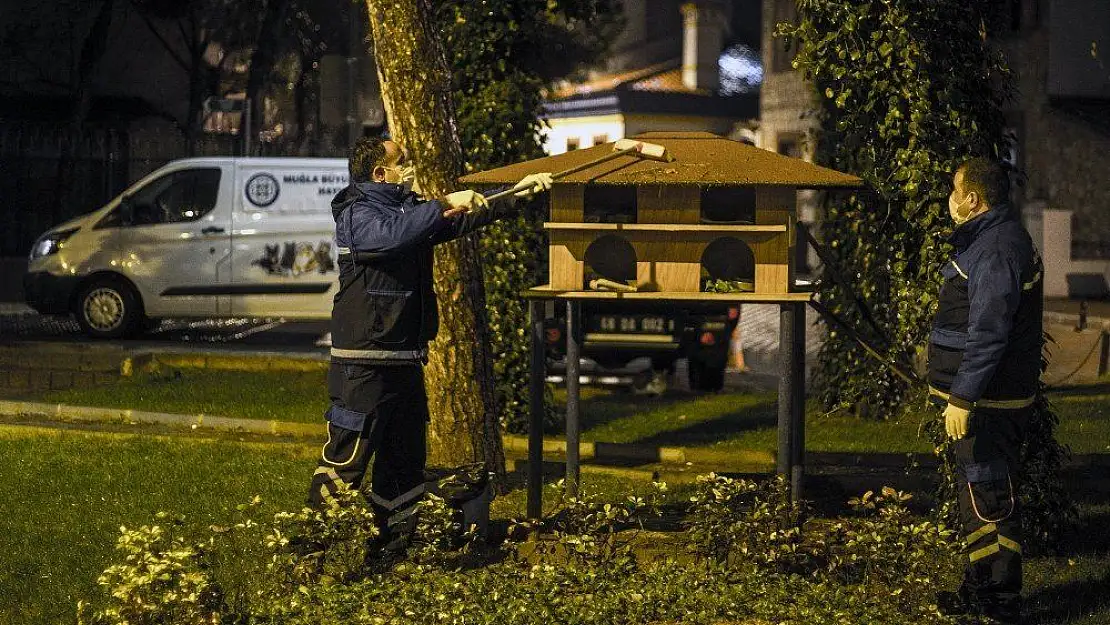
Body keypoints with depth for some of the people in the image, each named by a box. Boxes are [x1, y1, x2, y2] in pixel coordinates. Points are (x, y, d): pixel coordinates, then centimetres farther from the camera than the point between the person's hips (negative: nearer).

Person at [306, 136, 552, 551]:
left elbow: (468, 219, 24)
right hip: (364, 363, -9)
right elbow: (393, 235, -30)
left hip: (406, 360, 9)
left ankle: (395, 543, 20)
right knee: (347, 455, -9)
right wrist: (444, 206, -29)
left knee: (405, 458, 13)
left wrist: (517, 194, 17)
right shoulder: (356, 215, -10)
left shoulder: (412, 210, 16)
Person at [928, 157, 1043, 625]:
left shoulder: (996, 249, -20)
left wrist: (962, 398, -25)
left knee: (990, 500, -7)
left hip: (988, 403, -11)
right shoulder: (989, 239, 15)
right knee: (976, 496, 18)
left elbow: (988, 335, -25)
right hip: (985, 398, 11)